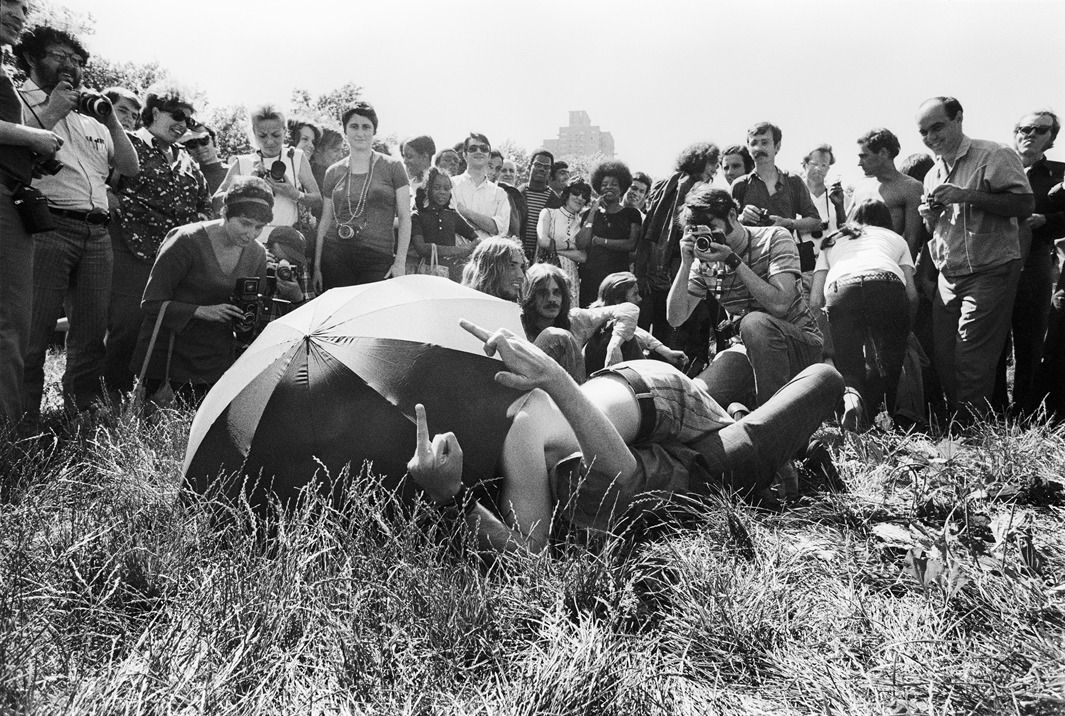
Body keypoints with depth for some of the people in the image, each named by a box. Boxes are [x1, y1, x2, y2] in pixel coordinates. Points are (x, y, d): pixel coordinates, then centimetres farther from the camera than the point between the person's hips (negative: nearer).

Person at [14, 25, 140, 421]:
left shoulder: (89, 118, 26)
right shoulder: (18, 101, 9)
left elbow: (131, 168, 22)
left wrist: (111, 120, 12)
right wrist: (51, 112, -7)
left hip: (97, 234, 6)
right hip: (47, 226, -6)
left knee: (92, 332, 4)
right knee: (32, 332, -10)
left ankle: (82, 413, 11)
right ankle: (24, 423, -6)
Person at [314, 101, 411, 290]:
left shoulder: (393, 167, 3)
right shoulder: (334, 172, 11)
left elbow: (404, 218, 0)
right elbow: (325, 221, 14)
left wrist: (400, 262, -9)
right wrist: (317, 265, 8)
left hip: (378, 259, -2)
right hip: (335, 258, 2)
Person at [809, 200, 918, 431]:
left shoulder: (832, 241, 37)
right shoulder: (895, 238, 36)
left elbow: (815, 301, 22)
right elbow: (912, 294, 20)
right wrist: (901, 330, 35)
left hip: (840, 290, 1)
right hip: (888, 288, 0)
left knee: (849, 369, 4)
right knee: (888, 365, 11)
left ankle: (850, 396, -26)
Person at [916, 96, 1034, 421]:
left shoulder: (994, 156, -7)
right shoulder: (933, 175, 16)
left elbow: (1025, 205, -16)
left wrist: (966, 195, -21)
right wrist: (930, 218, 3)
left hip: (989, 273, -7)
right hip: (949, 278, 7)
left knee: (971, 362, -8)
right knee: (944, 359, 7)